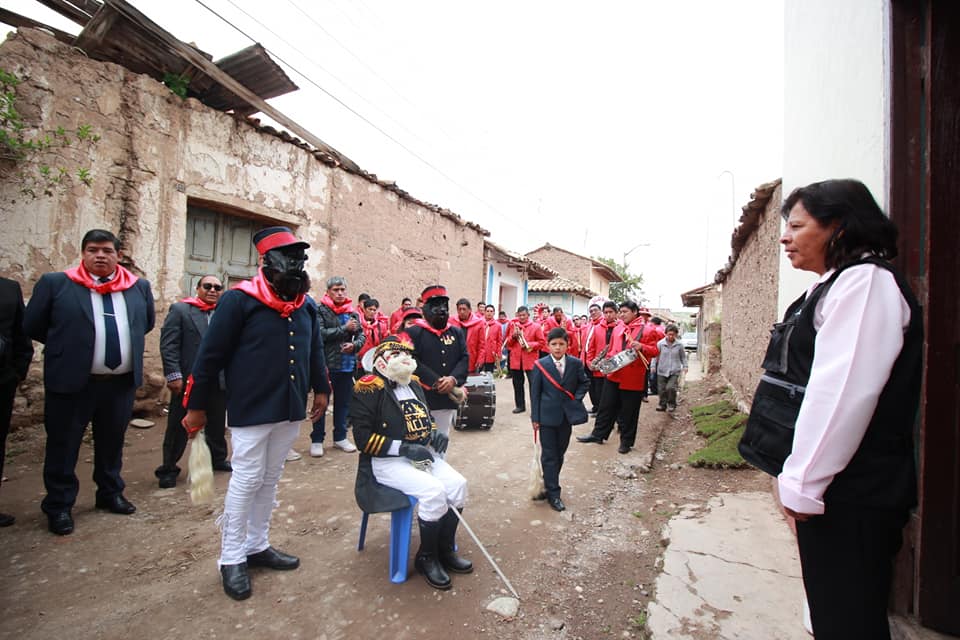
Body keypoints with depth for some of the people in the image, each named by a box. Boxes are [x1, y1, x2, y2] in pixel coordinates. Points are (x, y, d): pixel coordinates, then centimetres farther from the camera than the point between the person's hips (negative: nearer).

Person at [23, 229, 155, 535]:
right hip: (71, 381, -2)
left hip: (122, 382, 3)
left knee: (112, 442, 17)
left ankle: (110, 493, 34)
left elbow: (147, 323, 19)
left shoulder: (139, 287, 4)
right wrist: (66, 345, 6)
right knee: (63, 446, 9)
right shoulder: (55, 283, -4)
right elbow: (32, 326, 3)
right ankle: (59, 505, 26)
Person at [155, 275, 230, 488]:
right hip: (188, 381, -3)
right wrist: (173, 374, -14)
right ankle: (168, 469, 24)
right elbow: (168, 344, -6)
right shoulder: (180, 309, 0)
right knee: (179, 427, 8)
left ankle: (218, 459, 34)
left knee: (217, 425, 16)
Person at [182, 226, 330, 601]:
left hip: (290, 410, 6)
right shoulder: (240, 300, -11)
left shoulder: (307, 305, 7)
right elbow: (211, 355, -9)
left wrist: (321, 389, 15)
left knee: (270, 479, 17)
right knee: (247, 480, 4)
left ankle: (257, 546, 34)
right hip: (251, 410, -6)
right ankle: (232, 559, 23)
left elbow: (315, 351, 16)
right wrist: (196, 406, -6)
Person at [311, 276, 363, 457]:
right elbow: (320, 334, -17)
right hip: (326, 364, -4)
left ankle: (340, 437, 28)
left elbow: (361, 335, 9)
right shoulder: (321, 310, -5)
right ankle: (317, 440, 20)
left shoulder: (352, 312, 8)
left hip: (347, 365, 4)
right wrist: (344, 328, -15)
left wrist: (354, 345, -11)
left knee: (343, 402, 14)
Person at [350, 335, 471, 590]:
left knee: (458, 485, -12)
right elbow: (363, 438, -15)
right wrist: (404, 448, -20)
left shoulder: (414, 385, 12)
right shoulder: (370, 388, -11)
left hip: (422, 454, 7)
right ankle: (426, 558, 0)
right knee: (434, 491, -26)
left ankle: (445, 550, 10)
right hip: (387, 461, -7)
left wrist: (435, 434, 2)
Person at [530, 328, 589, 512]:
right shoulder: (540, 365, -8)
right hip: (547, 416, -3)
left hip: (566, 415, 3)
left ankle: (550, 485, 32)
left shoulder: (576, 363, -2)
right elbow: (535, 392, -5)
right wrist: (535, 417, -6)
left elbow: (584, 383, 13)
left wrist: (577, 398, -4)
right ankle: (553, 493, 12)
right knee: (549, 455, 3)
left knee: (559, 454, 14)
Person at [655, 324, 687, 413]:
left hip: (675, 372, -1)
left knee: (671, 388, -15)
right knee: (661, 389, 4)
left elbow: (683, 357, 14)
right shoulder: (660, 344, -2)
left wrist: (685, 366, 6)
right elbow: (656, 356, 2)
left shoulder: (679, 345, 1)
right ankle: (662, 404, 23)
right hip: (662, 371, 1)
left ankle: (672, 404, 7)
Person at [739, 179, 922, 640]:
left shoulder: (866, 281, -14)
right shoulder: (837, 284, 17)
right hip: (831, 486, 9)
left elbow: (844, 392, -24)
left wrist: (803, 482, -19)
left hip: (849, 491, -9)